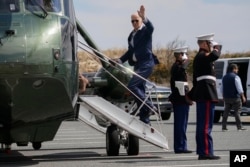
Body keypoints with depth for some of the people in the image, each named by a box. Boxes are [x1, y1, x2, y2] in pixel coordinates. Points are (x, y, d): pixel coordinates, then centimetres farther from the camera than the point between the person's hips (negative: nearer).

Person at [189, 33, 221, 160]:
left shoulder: (199, 57, 22)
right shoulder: (203, 56, -10)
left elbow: (195, 79, 23)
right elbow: (215, 56, -31)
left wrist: (192, 95, 24)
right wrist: (217, 49, -8)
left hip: (201, 94, 11)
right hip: (207, 94, -11)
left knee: (202, 124, 11)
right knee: (206, 124, -11)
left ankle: (202, 151, 14)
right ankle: (206, 152, -13)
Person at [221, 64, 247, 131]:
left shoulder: (224, 77, 12)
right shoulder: (235, 77, -11)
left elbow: (222, 89, 18)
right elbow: (239, 88, -14)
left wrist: (224, 96, 25)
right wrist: (243, 97, -9)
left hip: (226, 98, 6)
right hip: (235, 98, -6)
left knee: (226, 112, 8)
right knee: (237, 112, 0)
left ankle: (224, 127, 5)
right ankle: (239, 127, 0)